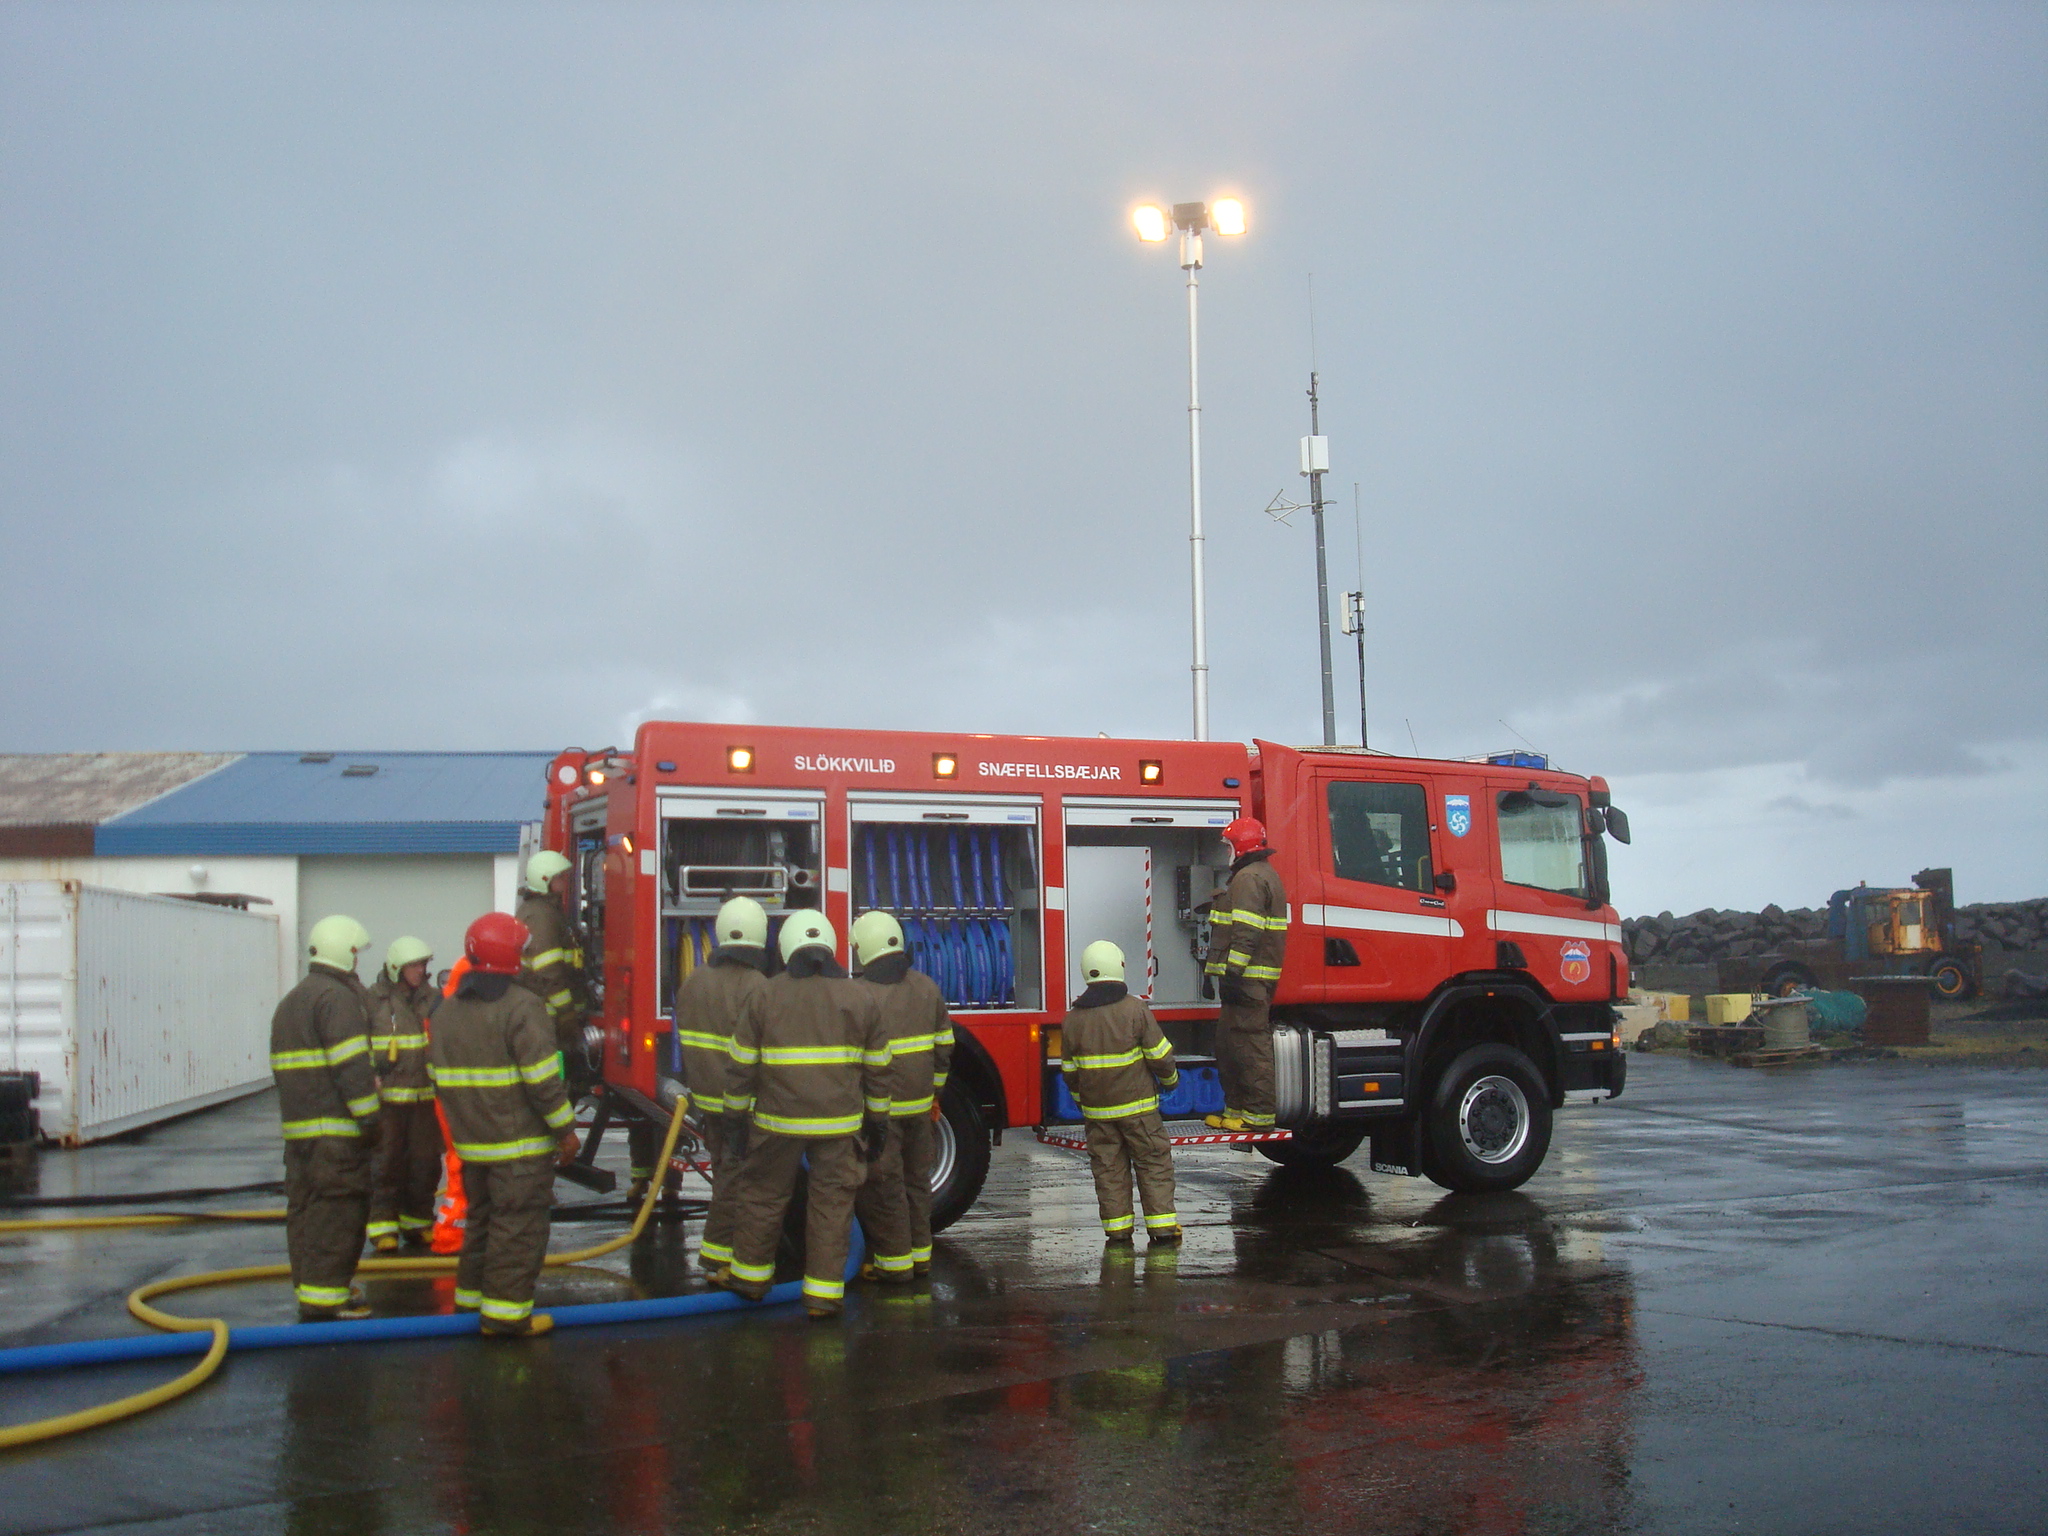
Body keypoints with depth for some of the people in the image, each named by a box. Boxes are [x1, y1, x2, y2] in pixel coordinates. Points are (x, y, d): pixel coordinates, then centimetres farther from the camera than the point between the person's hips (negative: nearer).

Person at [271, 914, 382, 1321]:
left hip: (297, 1126, 10)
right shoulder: (337, 998, -11)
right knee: (337, 1211, -8)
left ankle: (309, 1289, 20)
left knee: (305, 1208, 13)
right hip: (335, 1128, -10)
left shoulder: (290, 1001, 21)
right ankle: (324, 1300, -9)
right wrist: (370, 1117, -15)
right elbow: (352, 1066, -18)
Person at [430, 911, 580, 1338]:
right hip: (520, 1145, -7)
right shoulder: (521, 1007, -16)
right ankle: (506, 1311, -1)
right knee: (518, 1227, -2)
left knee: (480, 1219, 20)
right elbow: (542, 1079, -19)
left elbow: (439, 1078, 15)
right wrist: (565, 1128, -10)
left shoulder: (445, 1011, 9)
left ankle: (471, 1296, 28)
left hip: (471, 1143, 8)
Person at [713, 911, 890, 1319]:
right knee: (833, 1203, 6)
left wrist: (735, 1117, 9)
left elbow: (742, 1066, 0)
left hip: (777, 1123, -1)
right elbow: (877, 1069, 8)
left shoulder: (763, 997, -2)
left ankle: (750, 1274, 27)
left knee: (761, 1195, 15)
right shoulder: (861, 1000, 3)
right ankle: (824, 1293, 7)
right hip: (840, 1124, 1)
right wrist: (877, 1121, 17)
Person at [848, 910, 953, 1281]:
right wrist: (934, 1091, 21)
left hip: (878, 1108, -6)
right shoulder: (927, 988, 5)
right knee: (916, 1180, 15)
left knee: (881, 1185, 3)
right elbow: (944, 1046, 11)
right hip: (919, 1105, 6)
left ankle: (893, 1260, 8)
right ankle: (920, 1255, 23)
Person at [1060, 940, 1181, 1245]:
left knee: (1108, 1168, 9)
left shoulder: (1072, 1019, 0)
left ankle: (1117, 1230, 10)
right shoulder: (1135, 1010, -11)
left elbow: (1069, 1071, 8)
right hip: (1137, 1106, -3)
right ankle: (1163, 1227, 4)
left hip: (1096, 1109, 3)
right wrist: (1170, 1079, 12)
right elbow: (1159, 1056, -7)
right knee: (1154, 1164, 5)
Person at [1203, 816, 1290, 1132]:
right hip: (1257, 977, 11)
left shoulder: (1249, 878, -13)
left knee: (1249, 1042, -9)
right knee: (1228, 1042, 16)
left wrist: (1233, 972, -24)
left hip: (1246, 976, -11)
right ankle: (1237, 1108, 21)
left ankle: (1259, 1114, -7)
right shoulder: (1266, 874, 22)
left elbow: (1246, 932, -22)